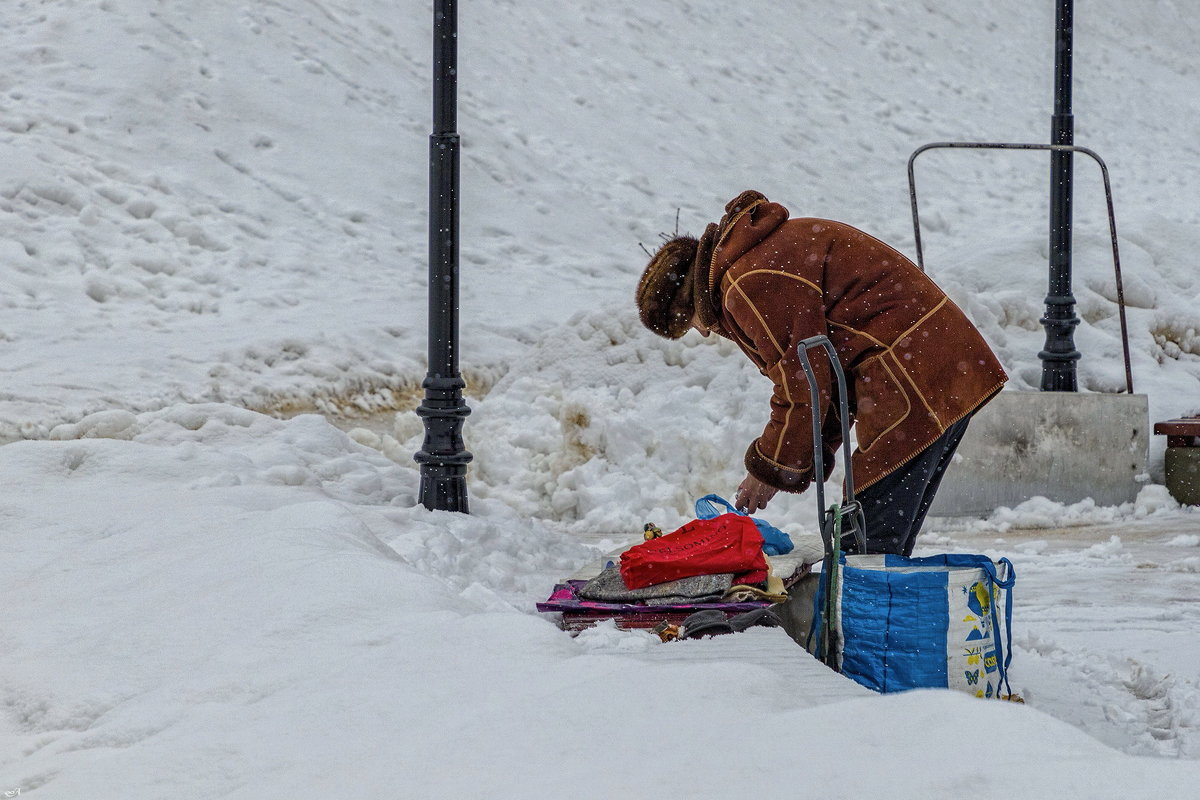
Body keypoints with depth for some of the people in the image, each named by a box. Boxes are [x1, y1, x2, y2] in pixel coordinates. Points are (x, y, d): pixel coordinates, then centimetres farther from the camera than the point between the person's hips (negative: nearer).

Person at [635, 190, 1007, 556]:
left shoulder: (752, 284, -14)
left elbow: (802, 386, -15)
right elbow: (828, 372, 21)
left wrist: (770, 469, -2)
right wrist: (810, 459, 13)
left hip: (914, 380, -11)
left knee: (870, 545, -12)